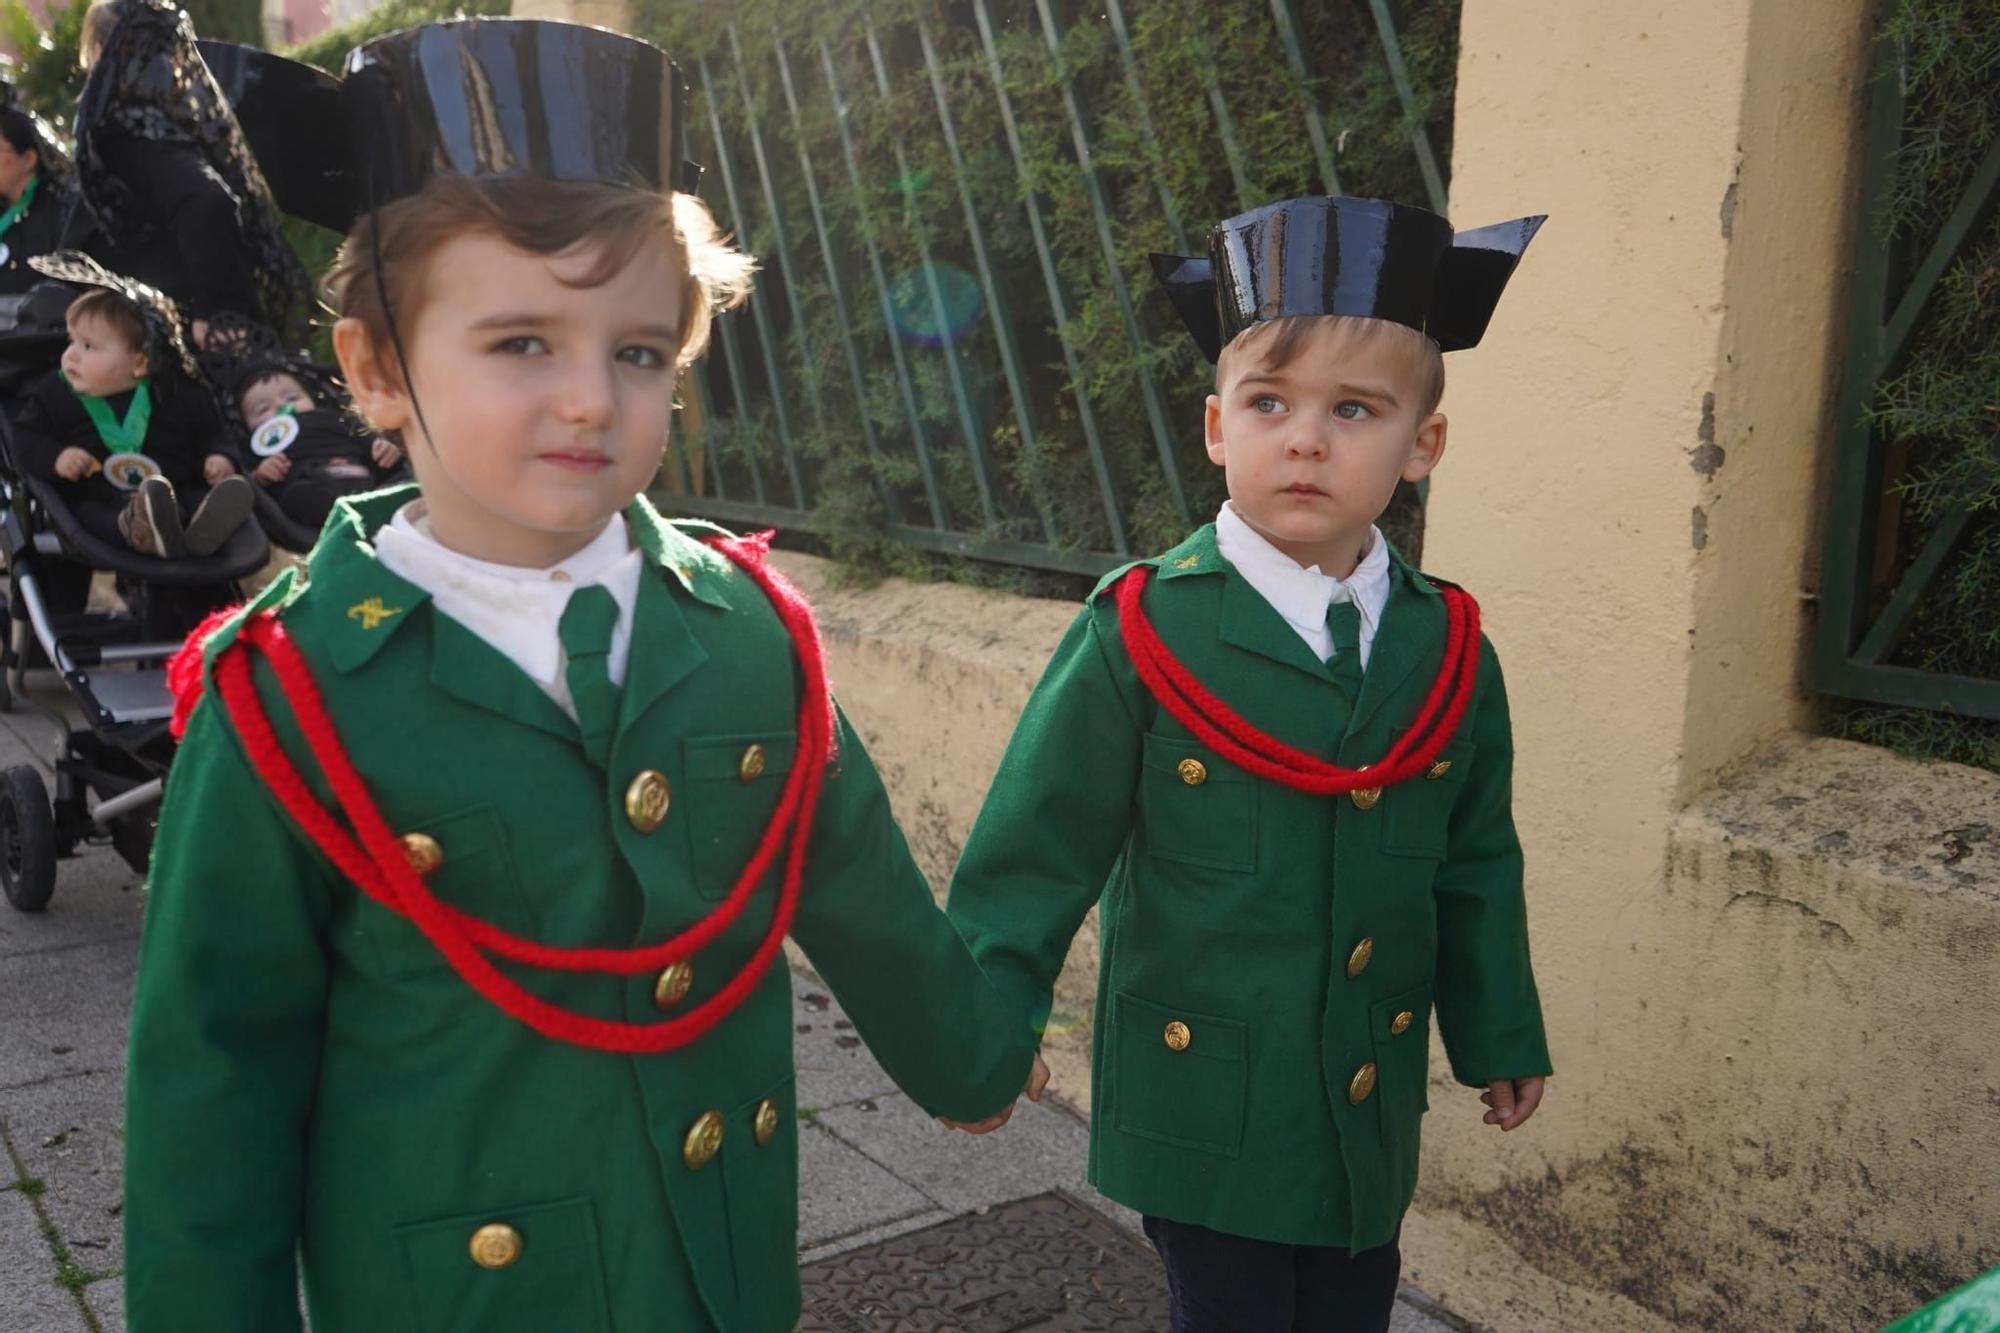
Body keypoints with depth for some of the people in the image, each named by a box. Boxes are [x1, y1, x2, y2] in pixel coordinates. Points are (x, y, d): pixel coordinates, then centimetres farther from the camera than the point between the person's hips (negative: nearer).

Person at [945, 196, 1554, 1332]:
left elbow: (1476, 863, 9)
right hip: (1205, 1112, -4)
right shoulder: (1146, 631, -14)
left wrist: (1501, 1034, 16)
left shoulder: (1450, 648, -2)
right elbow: (1042, 844, -11)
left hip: (1373, 1116, 4)